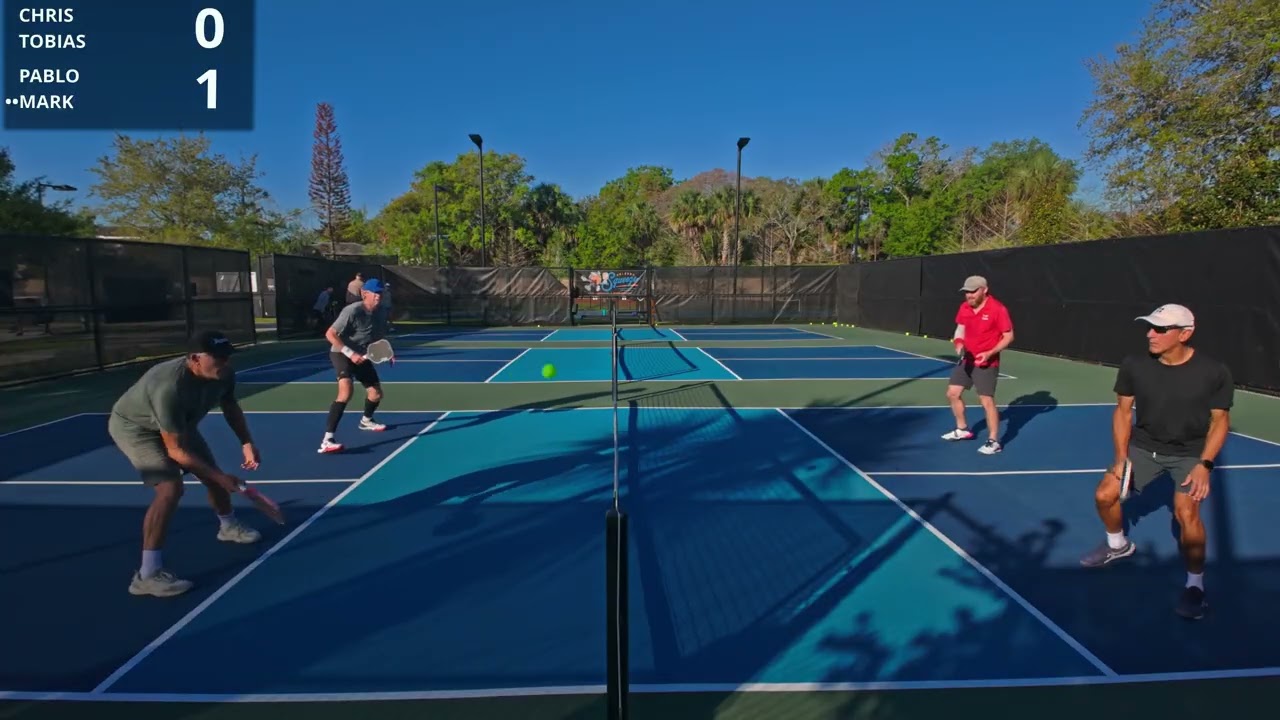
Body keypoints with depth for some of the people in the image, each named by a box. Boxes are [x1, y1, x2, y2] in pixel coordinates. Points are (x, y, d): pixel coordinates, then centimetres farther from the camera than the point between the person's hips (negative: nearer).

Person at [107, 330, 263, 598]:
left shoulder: (223, 374, -22)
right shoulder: (170, 388, -43)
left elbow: (230, 407, 2)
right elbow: (175, 450, -35)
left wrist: (247, 443, -9)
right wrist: (220, 477, -34)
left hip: (177, 424, 8)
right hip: (134, 426, -7)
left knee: (212, 474, 15)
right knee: (171, 489, -25)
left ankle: (228, 526, 45)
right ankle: (147, 574, -17)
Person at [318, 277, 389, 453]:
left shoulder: (382, 313, -5)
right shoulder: (352, 311, -26)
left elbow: (380, 337, 13)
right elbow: (330, 334, -27)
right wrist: (350, 353, -33)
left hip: (362, 356, 7)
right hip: (341, 353, -7)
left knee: (376, 394, 14)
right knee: (346, 392, -30)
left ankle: (366, 421, 49)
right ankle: (327, 440, -31)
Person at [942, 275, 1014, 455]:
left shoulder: (998, 309, -17)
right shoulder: (964, 308, 2)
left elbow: (1008, 336, -12)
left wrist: (990, 353, -23)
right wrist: (959, 344, -9)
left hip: (987, 364, -7)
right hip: (966, 361, 7)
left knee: (987, 401, -7)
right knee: (953, 393, 11)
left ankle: (993, 441, 5)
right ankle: (962, 429, 30)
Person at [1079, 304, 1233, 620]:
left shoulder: (1215, 372, -20)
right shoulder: (1133, 366, -15)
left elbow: (1220, 420, -8)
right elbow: (1123, 412, -3)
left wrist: (1204, 465, -19)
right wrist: (1122, 457, -8)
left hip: (1191, 452, -3)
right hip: (1143, 445, 3)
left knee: (1186, 513, -22)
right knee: (1104, 495, -2)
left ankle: (1195, 584, 3)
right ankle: (1119, 545, 32)